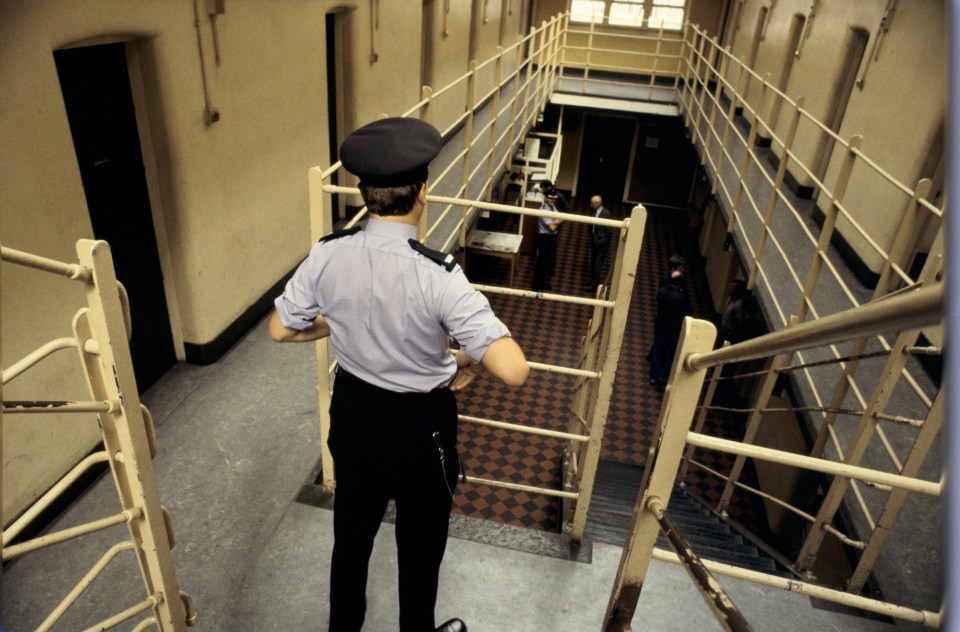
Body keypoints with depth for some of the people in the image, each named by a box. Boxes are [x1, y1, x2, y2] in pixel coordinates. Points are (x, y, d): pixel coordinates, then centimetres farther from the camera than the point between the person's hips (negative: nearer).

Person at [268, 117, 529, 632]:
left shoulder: (327, 255, -17)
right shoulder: (438, 277, -31)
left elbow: (281, 330, -2)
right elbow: (513, 371, -34)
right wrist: (471, 360, -13)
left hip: (353, 411, 5)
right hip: (419, 425, -4)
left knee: (352, 530, 29)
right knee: (420, 541, 23)